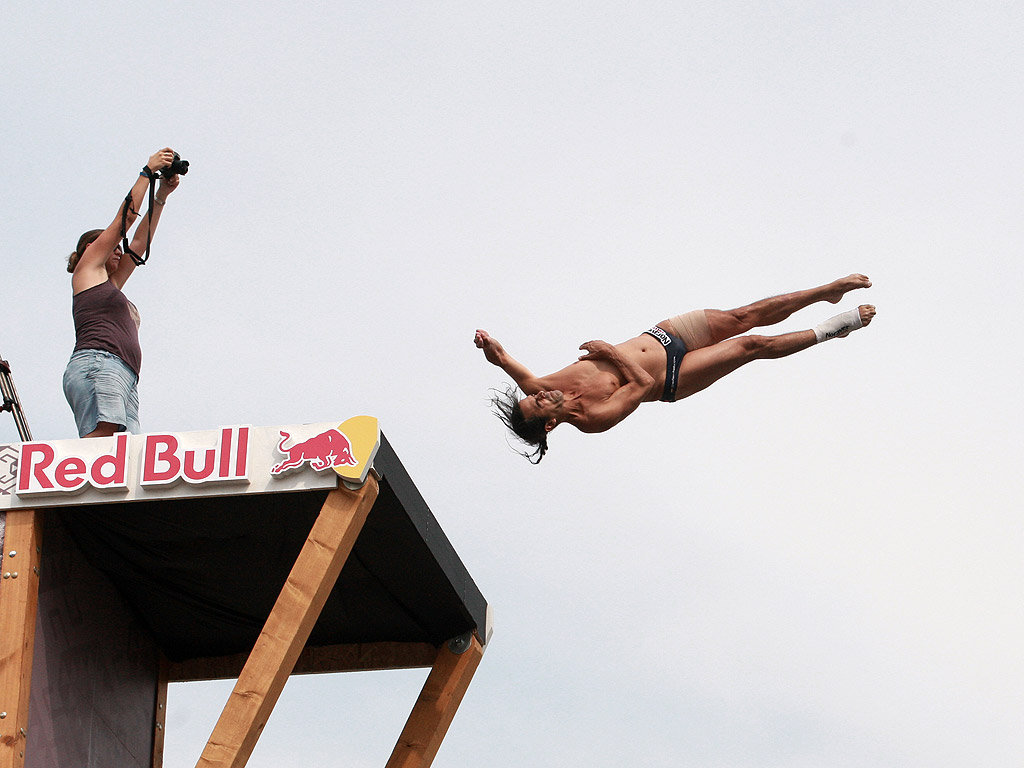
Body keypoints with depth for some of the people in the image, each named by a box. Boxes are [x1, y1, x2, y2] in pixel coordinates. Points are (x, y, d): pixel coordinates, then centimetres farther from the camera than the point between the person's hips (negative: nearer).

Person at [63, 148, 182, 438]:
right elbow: (125, 217, 18)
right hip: (96, 363, -7)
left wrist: (161, 196, 38)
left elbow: (140, 241, 38)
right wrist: (148, 171, 25)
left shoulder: (110, 285, 36)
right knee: (101, 435, -28)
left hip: (125, 380, 7)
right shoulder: (88, 267, 18)